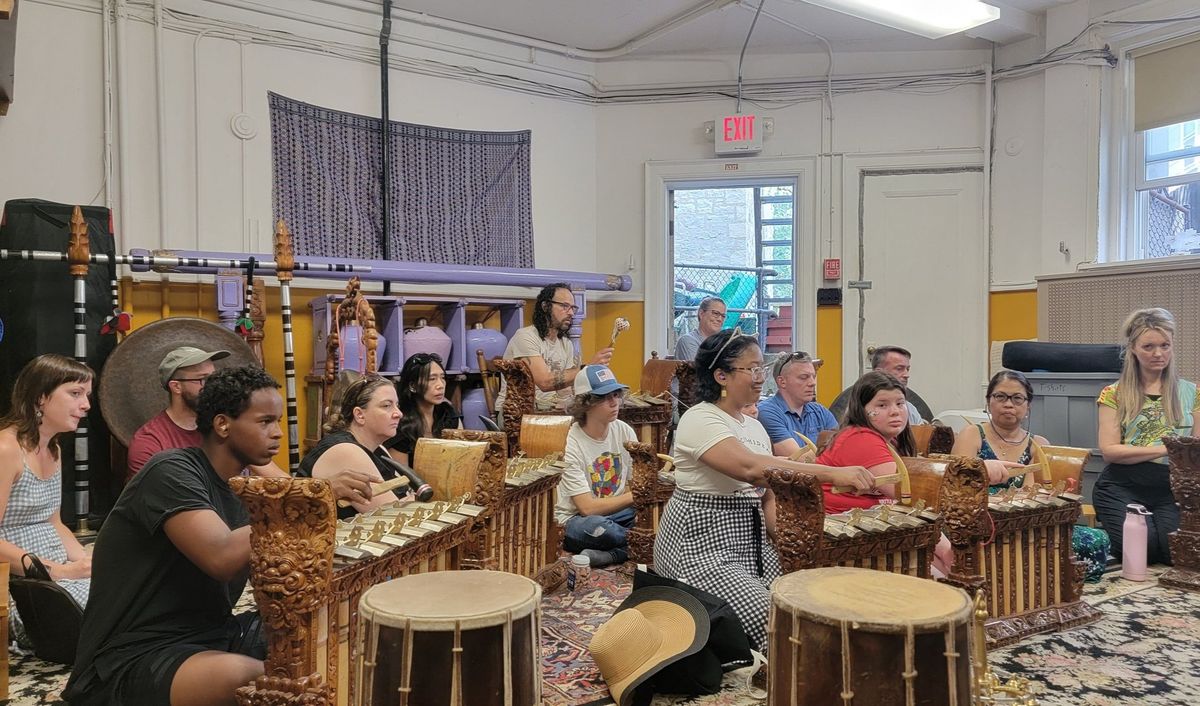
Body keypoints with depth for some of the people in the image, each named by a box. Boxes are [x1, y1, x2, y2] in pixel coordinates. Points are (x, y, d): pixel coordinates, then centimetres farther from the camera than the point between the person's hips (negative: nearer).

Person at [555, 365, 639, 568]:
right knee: (596, 526, -38)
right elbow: (587, 508, -22)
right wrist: (633, 496, -24)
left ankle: (610, 554, -14)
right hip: (577, 520, -5)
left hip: (617, 512, 5)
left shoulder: (625, 432, -4)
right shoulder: (571, 445, -19)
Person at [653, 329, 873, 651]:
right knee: (767, 619, -24)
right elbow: (752, 468, -32)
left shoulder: (755, 426, 12)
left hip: (751, 541, 8)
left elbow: (767, 495, 10)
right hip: (700, 544, -8)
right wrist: (833, 473, -36)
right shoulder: (699, 420, -15)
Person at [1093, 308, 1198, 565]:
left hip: (1171, 490, 2)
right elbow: (1109, 451, -6)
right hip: (1122, 489, -2)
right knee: (1142, 549, -22)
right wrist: (1165, 449, -13)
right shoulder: (1114, 394, 3)